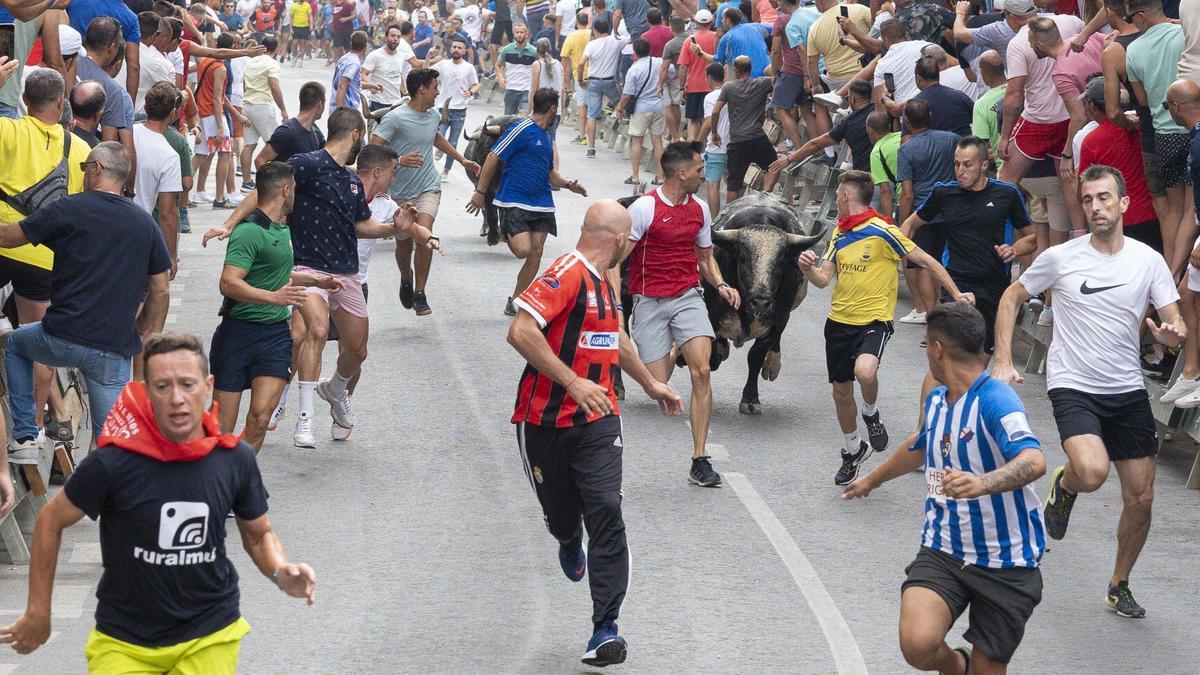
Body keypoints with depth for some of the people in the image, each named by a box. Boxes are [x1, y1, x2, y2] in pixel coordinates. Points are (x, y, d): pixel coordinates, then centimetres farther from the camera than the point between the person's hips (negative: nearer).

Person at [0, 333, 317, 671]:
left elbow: (259, 534, 8)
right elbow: (50, 521, -3)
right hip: (125, 641, -2)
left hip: (210, 636, 2)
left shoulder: (235, 458, -9)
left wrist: (281, 572, -13)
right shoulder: (113, 463, -18)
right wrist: (38, 613, 1)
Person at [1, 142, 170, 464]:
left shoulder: (69, 209, -4)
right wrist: (140, 335, 21)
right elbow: (160, 292, 9)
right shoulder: (145, 223, 8)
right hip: (115, 349, 2)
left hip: (62, 338, -2)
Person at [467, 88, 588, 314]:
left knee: (535, 254, 0)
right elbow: (493, 158, -8)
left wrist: (567, 184, 10)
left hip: (541, 205, 8)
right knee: (523, 250, -18)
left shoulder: (545, 136, 18)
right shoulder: (521, 129, -7)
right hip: (514, 201, -8)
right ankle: (507, 235, 17)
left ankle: (514, 302, 11)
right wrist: (480, 192, -10)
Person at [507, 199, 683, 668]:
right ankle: (569, 543, 50)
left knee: (606, 511, -12)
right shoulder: (566, 274, -15)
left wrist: (651, 384, 42)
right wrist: (573, 383, -28)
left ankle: (605, 629, -13)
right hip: (546, 421, -5)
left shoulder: (605, 281, 13)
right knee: (562, 515, 10)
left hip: (598, 419, 5)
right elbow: (520, 332, -26)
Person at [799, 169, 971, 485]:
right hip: (839, 320, 7)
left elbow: (927, 261, -5)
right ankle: (853, 451, 36)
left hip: (874, 320, -7)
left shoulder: (882, 231, -11)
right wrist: (807, 268, -16)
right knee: (841, 391, 13)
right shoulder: (840, 234, 10)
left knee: (864, 371, -34)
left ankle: (871, 413, 0)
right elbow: (823, 279, 7)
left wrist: (955, 293, -7)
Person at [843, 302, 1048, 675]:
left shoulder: (996, 400, -16)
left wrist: (982, 483, -53)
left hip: (1004, 560, -5)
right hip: (942, 550, 5)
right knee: (917, 644, -18)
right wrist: (872, 479, 49)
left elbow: (1034, 461, -34)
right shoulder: (936, 400, 9)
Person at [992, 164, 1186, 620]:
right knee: (1092, 472, -29)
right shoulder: (1060, 258, -6)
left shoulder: (1148, 261, 0)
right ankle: (1064, 484, 9)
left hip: (1128, 391, 3)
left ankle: (1119, 586, 26)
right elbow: (1011, 299, 7)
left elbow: (1175, 324, 2)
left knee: (1140, 498, 5)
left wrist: (1173, 334, -23)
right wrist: (1002, 363, -1)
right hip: (1073, 388, -3)